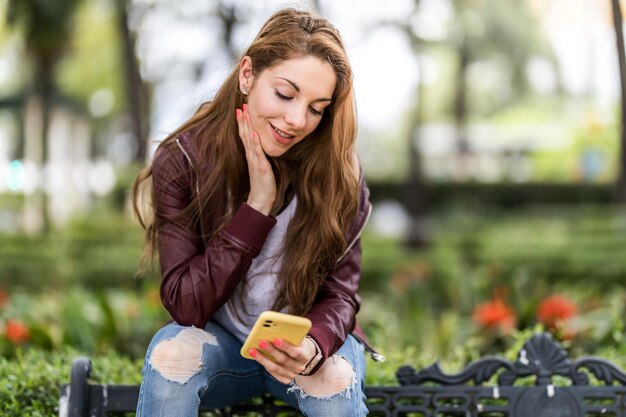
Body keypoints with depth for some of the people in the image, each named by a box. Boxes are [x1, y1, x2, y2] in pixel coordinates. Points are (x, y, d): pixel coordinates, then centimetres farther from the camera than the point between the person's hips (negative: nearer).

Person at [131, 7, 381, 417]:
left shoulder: (337, 172, -15)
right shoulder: (182, 162, -17)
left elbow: (338, 294, -12)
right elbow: (186, 305, -20)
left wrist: (314, 346, -36)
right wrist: (258, 204, -28)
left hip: (311, 342, 1)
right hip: (221, 342, 0)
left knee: (334, 377, -32)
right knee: (171, 350, -32)